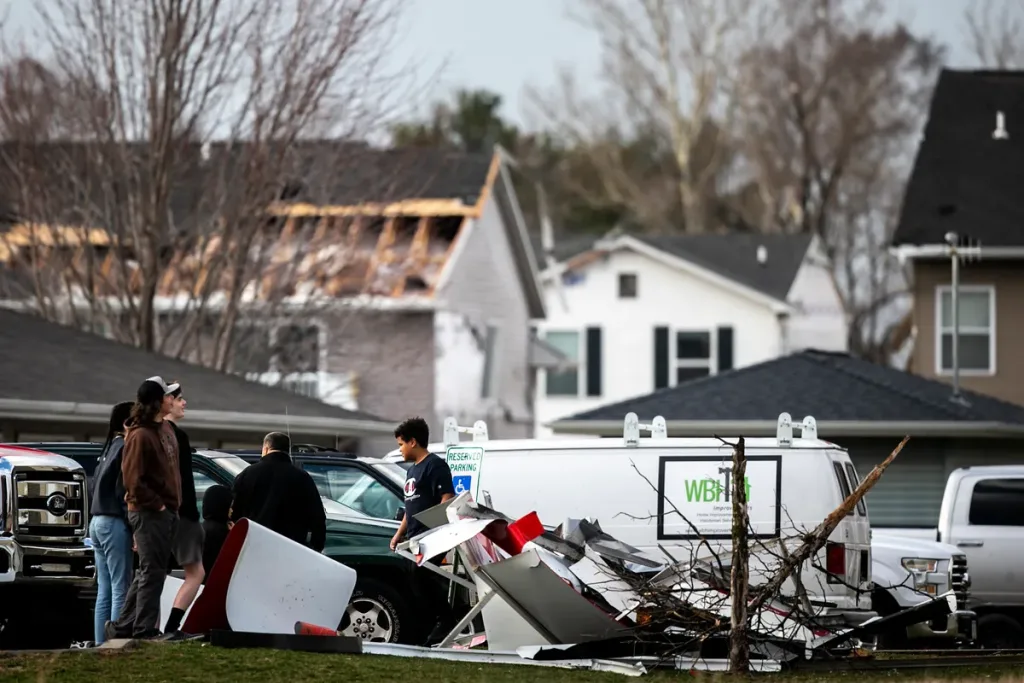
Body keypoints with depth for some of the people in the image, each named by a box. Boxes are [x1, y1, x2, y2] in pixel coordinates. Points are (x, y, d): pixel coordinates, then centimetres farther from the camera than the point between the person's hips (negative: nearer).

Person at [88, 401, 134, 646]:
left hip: (98, 522, 9)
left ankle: (101, 644, 8)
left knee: (105, 591, 9)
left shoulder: (110, 448, 17)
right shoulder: (126, 448, -10)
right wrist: (135, 527, -16)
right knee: (121, 589, -10)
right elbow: (123, 491, -16)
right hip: (115, 523, -9)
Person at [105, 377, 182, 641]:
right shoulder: (140, 436, -17)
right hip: (149, 512, -10)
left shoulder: (164, 428, 13)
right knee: (152, 572, -6)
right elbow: (133, 480, -20)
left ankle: (122, 627, 20)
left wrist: (173, 503, 13)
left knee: (150, 572, 14)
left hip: (167, 510, 10)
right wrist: (157, 504, -16)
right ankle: (145, 630, -2)